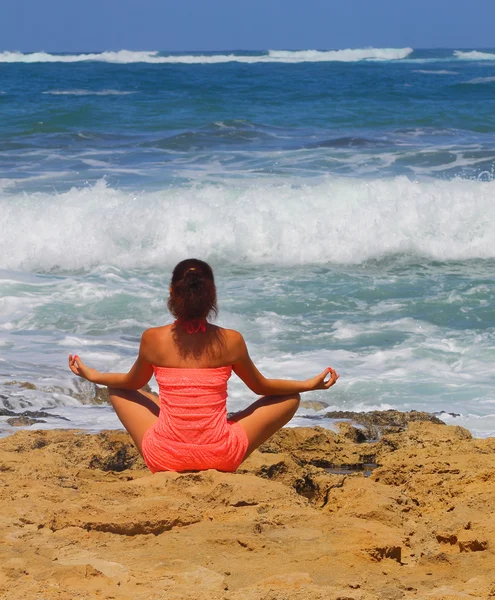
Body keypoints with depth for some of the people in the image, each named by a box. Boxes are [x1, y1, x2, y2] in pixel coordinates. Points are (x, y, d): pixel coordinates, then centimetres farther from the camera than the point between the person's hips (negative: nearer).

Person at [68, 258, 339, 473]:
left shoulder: (153, 339, -6)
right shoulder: (230, 341, -7)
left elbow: (133, 382, 14)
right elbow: (261, 387, 9)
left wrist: (92, 375, 33)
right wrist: (310, 384, 25)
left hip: (163, 459, 1)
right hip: (221, 458, -1)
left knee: (118, 391, 28)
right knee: (290, 398, 18)